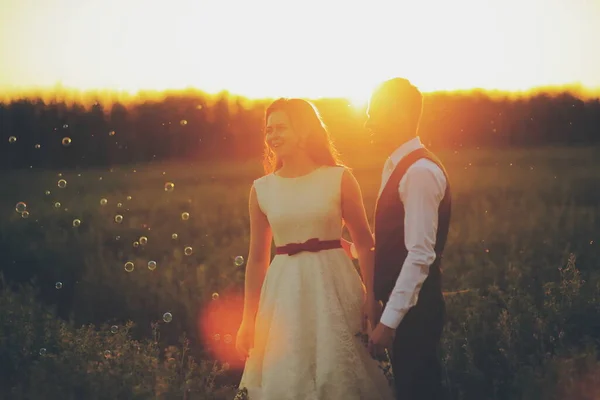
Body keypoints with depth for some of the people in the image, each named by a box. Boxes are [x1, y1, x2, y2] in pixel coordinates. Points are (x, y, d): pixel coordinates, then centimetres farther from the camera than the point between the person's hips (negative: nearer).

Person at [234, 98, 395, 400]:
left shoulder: (339, 179, -4)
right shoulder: (261, 190, 3)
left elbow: (364, 243, 0)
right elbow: (257, 258, 8)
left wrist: (373, 298, -7)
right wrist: (248, 319, 6)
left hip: (334, 285, -2)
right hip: (284, 294, 2)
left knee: (338, 374, 5)